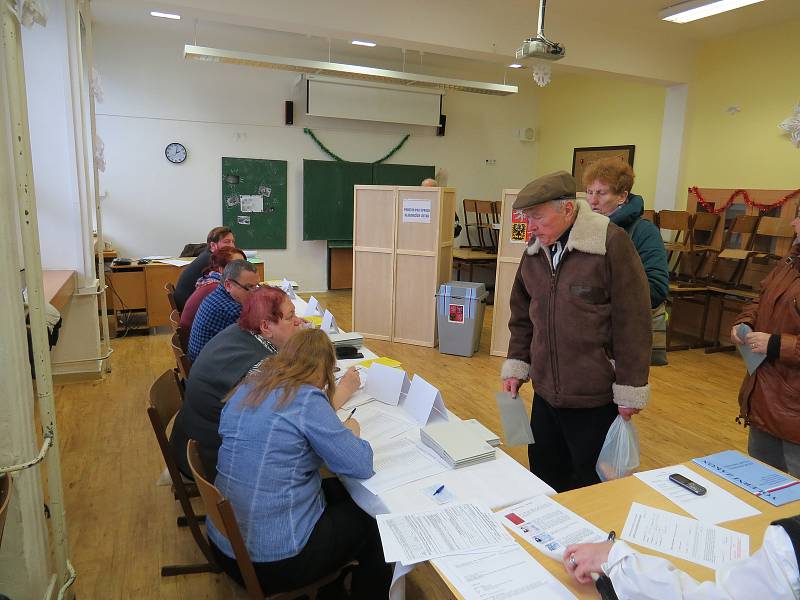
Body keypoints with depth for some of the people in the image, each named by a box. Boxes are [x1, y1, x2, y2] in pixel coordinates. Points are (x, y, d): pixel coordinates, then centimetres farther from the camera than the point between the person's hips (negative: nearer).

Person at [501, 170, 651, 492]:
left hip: (595, 396, -5)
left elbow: (632, 322, -13)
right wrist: (516, 366, 9)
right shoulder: (535, 248, 5)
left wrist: (630, 390, -11)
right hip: (545, 390, 5)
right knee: (544, 473, 16)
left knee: (589, 485, 9)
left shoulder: (611, 242, -13)